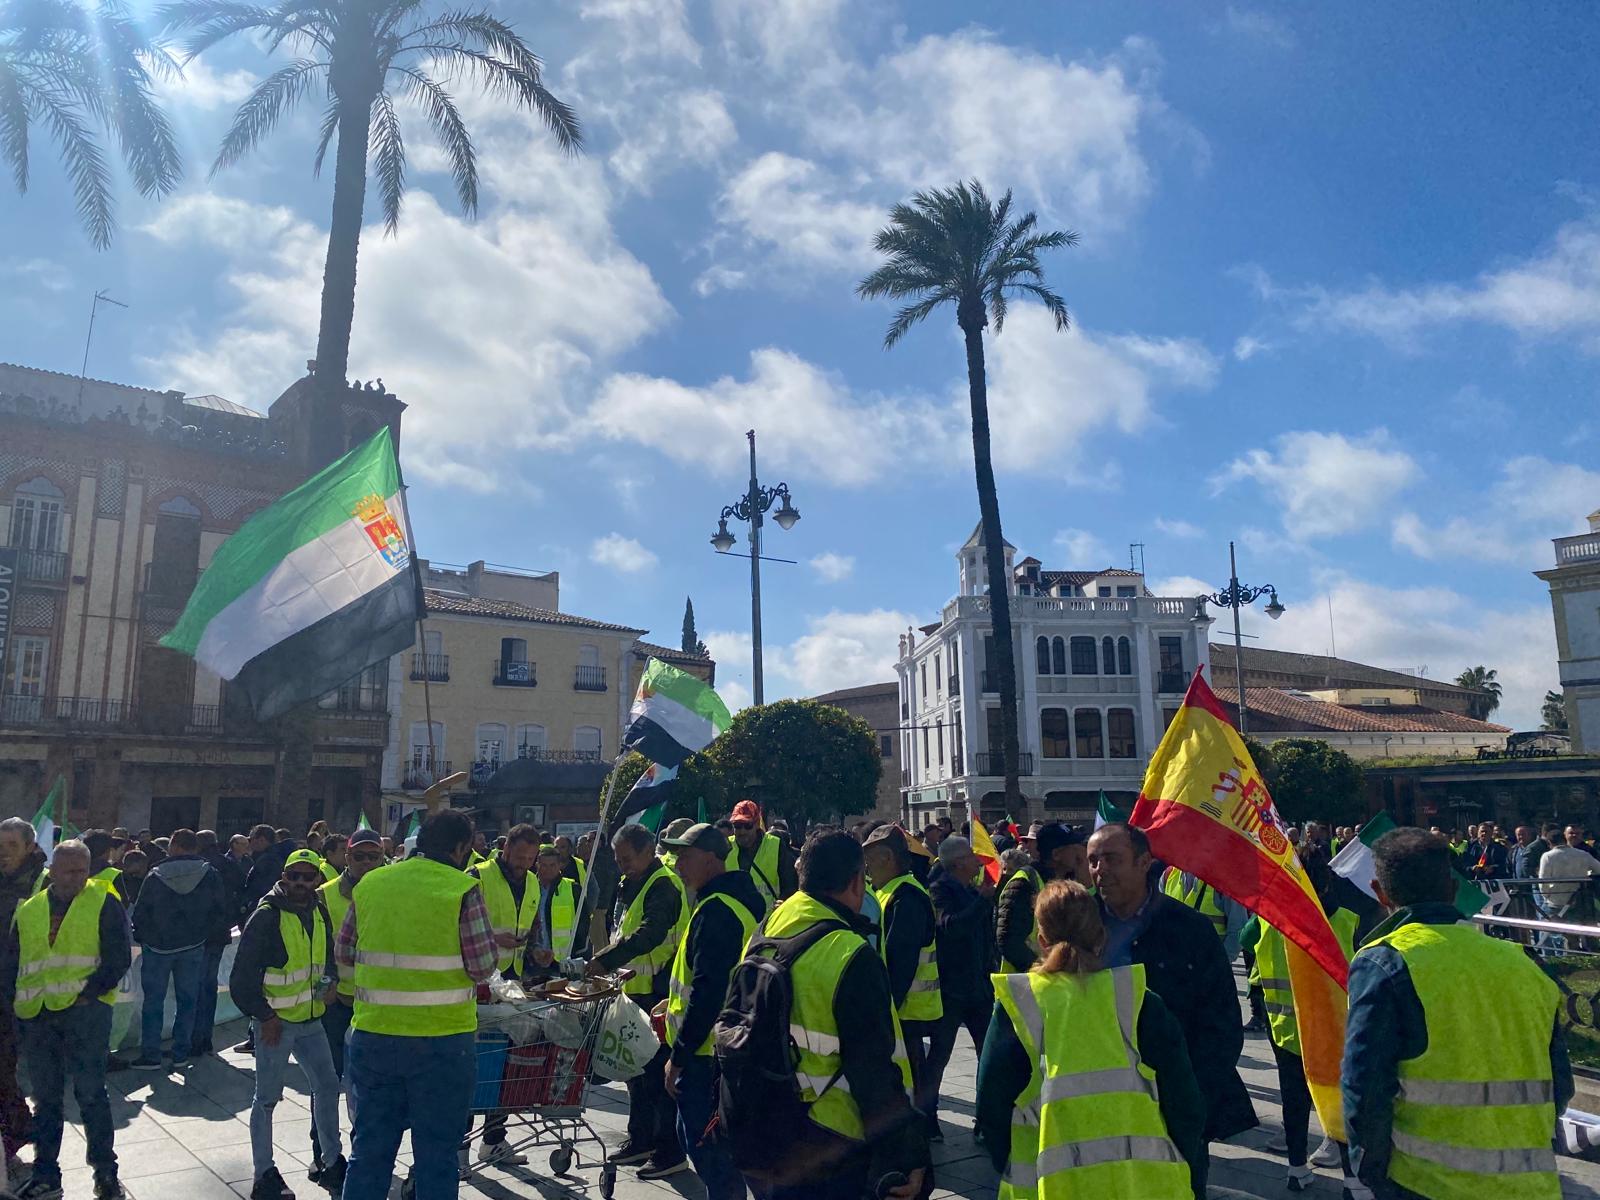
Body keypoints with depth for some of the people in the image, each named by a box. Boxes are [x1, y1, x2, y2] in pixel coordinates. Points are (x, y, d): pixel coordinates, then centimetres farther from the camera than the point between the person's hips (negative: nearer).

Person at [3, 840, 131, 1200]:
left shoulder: (104, 903, -2)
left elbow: (119, 957, -7)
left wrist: (89, 992, -15)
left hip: (85, 1012, -4)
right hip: (37, 1015, 4)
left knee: (90, 1093, -1)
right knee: (45, 1098, 14)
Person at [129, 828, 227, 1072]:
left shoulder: (156, 876, -9)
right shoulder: (210, 876, -5)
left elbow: (140, 913, -6)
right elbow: (222, 913, -3)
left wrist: (141, 937, 9)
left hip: (157, 946, -1)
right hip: (193, 947, 1)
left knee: (153, 1000, 9)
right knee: (187, 1000, 10)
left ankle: (151, 1055, 10)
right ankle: (181, 1053, 13)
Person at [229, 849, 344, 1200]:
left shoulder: (320, 913, 4)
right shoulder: (267, 917, -16)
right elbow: (242, 976, -14)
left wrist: (328, 982, -1)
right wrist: (263, 1016, -15)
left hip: (311, 1019, 7)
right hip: (275, 1022, -7)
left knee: (328, 1087, 12)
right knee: (267, 1098, 5)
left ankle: (332, 1163, 26)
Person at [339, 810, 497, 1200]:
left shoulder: (369, 884, 3)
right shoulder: (463, 890, -11)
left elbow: (343, 954, 11)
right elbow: (483, 968, -11)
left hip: (373, 1035, 4)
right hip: (443, 1040, -4)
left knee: (370, 1149, 17)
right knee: (435, 1153, 10)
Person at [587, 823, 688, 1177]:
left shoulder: (663, 887, -16)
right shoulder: (632, 885, 14)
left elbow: (649, 935, -30)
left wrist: (603, 961, -34)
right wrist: (608, 964, 12)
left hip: (659, 992, -10)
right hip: (636, 990, 10)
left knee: (659, 1071, -5)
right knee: (637, 1068, 17)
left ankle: (671, 1151, 5)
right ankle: (641, 1140, 30)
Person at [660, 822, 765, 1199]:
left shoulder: (716, 909, -20)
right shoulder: (744, 899, 10)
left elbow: (709, 989, -25)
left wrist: (678, 1055, -19)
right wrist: (675, 1002, 21)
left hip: (707, 1053, -10)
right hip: (732, 1048, 10)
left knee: (705, 1145, 0)